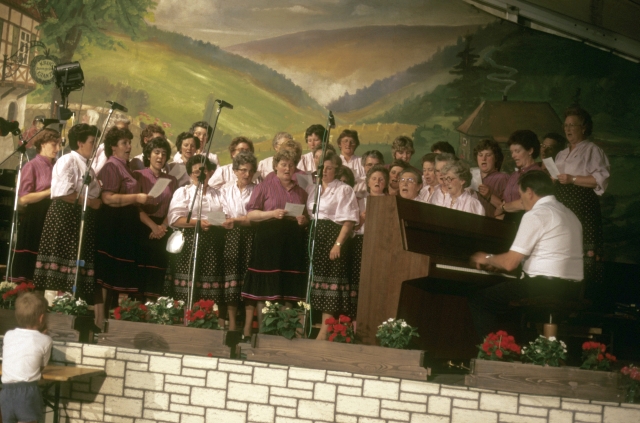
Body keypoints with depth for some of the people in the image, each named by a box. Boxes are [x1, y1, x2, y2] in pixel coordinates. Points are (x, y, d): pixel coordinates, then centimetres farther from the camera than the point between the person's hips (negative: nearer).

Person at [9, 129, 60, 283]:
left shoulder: (56, 167, 12)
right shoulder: (32, 166, -6)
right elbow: (23, 198, -13)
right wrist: (49, 191, -15)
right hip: (35, 220, -6)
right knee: (28, 268, -1)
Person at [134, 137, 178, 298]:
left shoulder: (172, 181, 14)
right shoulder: (138, 175, 3)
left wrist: (162, 227, -9)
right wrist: (153, 226, -13)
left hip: (162, 232, 3)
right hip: (142, 229, -3)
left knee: (158, 274, -1)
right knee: (139, 272, -8)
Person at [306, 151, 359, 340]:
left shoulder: (344, 190, -1)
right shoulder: (312, 188, 17)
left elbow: (348, 221, -9)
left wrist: (338, 244, -18)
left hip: (332, 237, -6)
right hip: (312, 236, 6)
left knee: (330, 282, -7)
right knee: (310, 280, 6)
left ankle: (325, 332, -5)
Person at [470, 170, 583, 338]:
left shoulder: (535, 215, -9)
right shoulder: (569, 214, 17)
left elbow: (510, 263, -11)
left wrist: (487, 258, 11)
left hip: (544, 288, -9)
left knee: (478, 302, 2)